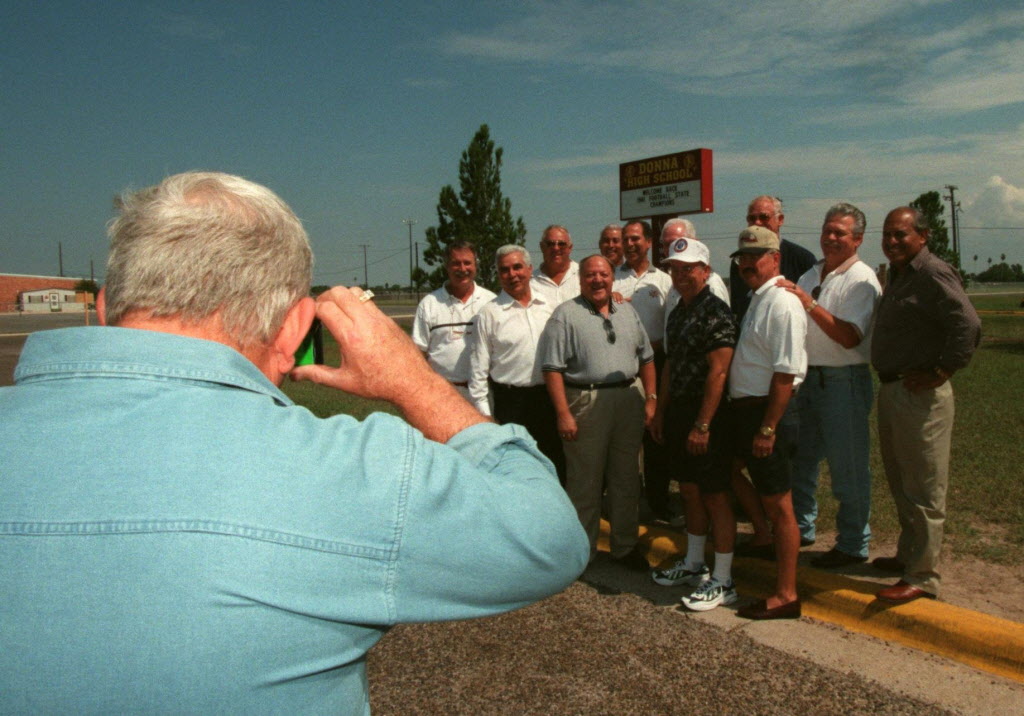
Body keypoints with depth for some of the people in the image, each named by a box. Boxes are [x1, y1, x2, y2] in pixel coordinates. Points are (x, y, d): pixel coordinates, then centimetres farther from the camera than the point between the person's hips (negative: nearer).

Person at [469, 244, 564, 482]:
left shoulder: (549, 308, 7)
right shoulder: (489, 313, -3)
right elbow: (479, 368, -2)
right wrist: (483, 413, -6)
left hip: (549, 397, 4)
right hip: (511, 400, -3)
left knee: (555, 466, 12)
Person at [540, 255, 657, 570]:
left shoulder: (628, 312, 14)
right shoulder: (566, 315, -4)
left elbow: (646, 358, 16)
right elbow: (553, 368, -10)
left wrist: (650, 398, 7)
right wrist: (563, 414, -15)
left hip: (629, 401, 5)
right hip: (585, 404, -5)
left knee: (626, 478, 13)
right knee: (585, 482, 3)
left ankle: (625, 545, 27)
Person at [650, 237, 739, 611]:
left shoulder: (715, 313, -15)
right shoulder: (678, 312, 13)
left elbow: (718, 372, -20)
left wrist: (702, 425, -22)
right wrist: (660, 411, 17)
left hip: (707, 415, -9)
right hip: (679, 412, 9)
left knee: (715, 495, -1)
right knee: (692, 491, 18)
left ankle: (722, 581, 9)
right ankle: (693, 564, 31)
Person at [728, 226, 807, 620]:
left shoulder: (783, 303, -16)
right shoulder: (758, 299, 15)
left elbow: (785, 373, -21)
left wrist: (767, 428, -22)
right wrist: (752, 422, 17)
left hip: (769, 412, -9)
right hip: (748, 409, 9)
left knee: (778, 506, -1)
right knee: (767, 500, 18)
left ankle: (785, 595, 8)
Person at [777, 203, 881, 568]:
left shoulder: (861, 279, -10)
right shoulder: (813, 274, 14)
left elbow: (849, 337, -22)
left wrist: (810, 304, -26)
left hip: (844, 382, -8)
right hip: (808, 377, 8)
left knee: (848, 468, 1)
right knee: (801, 458, 15)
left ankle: (852, 545, 15)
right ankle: (799, 529, 31)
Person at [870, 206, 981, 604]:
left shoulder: (934, 275, -15)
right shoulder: (898, 275, 15)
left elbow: (968, 325, -26)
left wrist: (941, 372, -20)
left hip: (920, 395, -10)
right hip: (891, 389, 10)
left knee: (923, 489, -2)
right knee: (900, 483, 20)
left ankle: (922, 577, 7)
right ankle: (908, 555, 35)